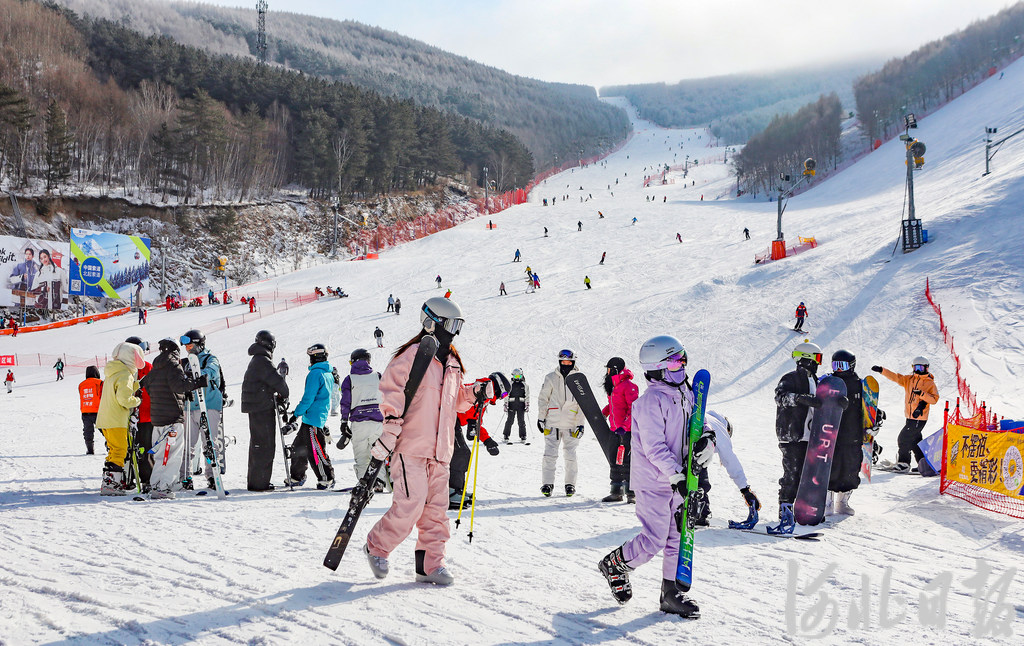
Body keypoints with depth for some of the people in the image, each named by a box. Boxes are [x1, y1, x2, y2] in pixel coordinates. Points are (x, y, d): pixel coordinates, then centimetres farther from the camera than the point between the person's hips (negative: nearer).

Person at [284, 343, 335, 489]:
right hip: (321, 416, 10)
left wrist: (296, 414, -11)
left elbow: (308, 398, -18)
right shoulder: (328, 374, 14)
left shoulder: (315, 373, -15)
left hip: (312, 418, -10)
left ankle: (327, 479, 0)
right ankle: (297, 477, 22)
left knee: (315, 452, -5)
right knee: (298, 447, 16)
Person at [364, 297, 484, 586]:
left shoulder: (452, 362, 17)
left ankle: (429, 564, 13)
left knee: (436, 507, 5)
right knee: (411, 504, -12)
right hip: (411, 445, -7)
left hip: (439, 448, 7)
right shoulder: (411, 355, -6)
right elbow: (392, 393, -10)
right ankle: (376, 547, 10)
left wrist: (476, 393, 10)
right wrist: (389, 433, -17)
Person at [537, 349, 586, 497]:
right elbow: (543, 398, 8)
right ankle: (547, 484, 2)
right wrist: (541, 417, 3)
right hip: (552, 423, 0)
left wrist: (580, 423, -2)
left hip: (571, 424, 0)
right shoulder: (551, 378, 3)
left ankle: (570, 484, 14)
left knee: (570, 455, 3)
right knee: (550, 454, -4)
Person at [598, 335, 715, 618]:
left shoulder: (684, 394, 7)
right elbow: (654, 448, -22)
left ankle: (671, 594, 20)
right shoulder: (651, 401, -18)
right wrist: (676, 476, -27)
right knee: (654, 541, -5)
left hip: (677, 479, 8)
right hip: (653, 481, -8)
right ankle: (614, 565, 20)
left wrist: (706, 438, -8)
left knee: (678, 536, 9)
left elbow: (697, 422, 15)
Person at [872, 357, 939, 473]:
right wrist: (882, 370, -6)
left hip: (919, 417, -6)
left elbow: (935, 399, -10)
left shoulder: (930, 383, -4)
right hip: (910, 416, 6)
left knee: (904, 438, -9)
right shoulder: (909, 379, 11)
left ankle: (903, 464, 0)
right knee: (915, 440, 11)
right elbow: (895, 377, 5)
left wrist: (921, 394, -22)